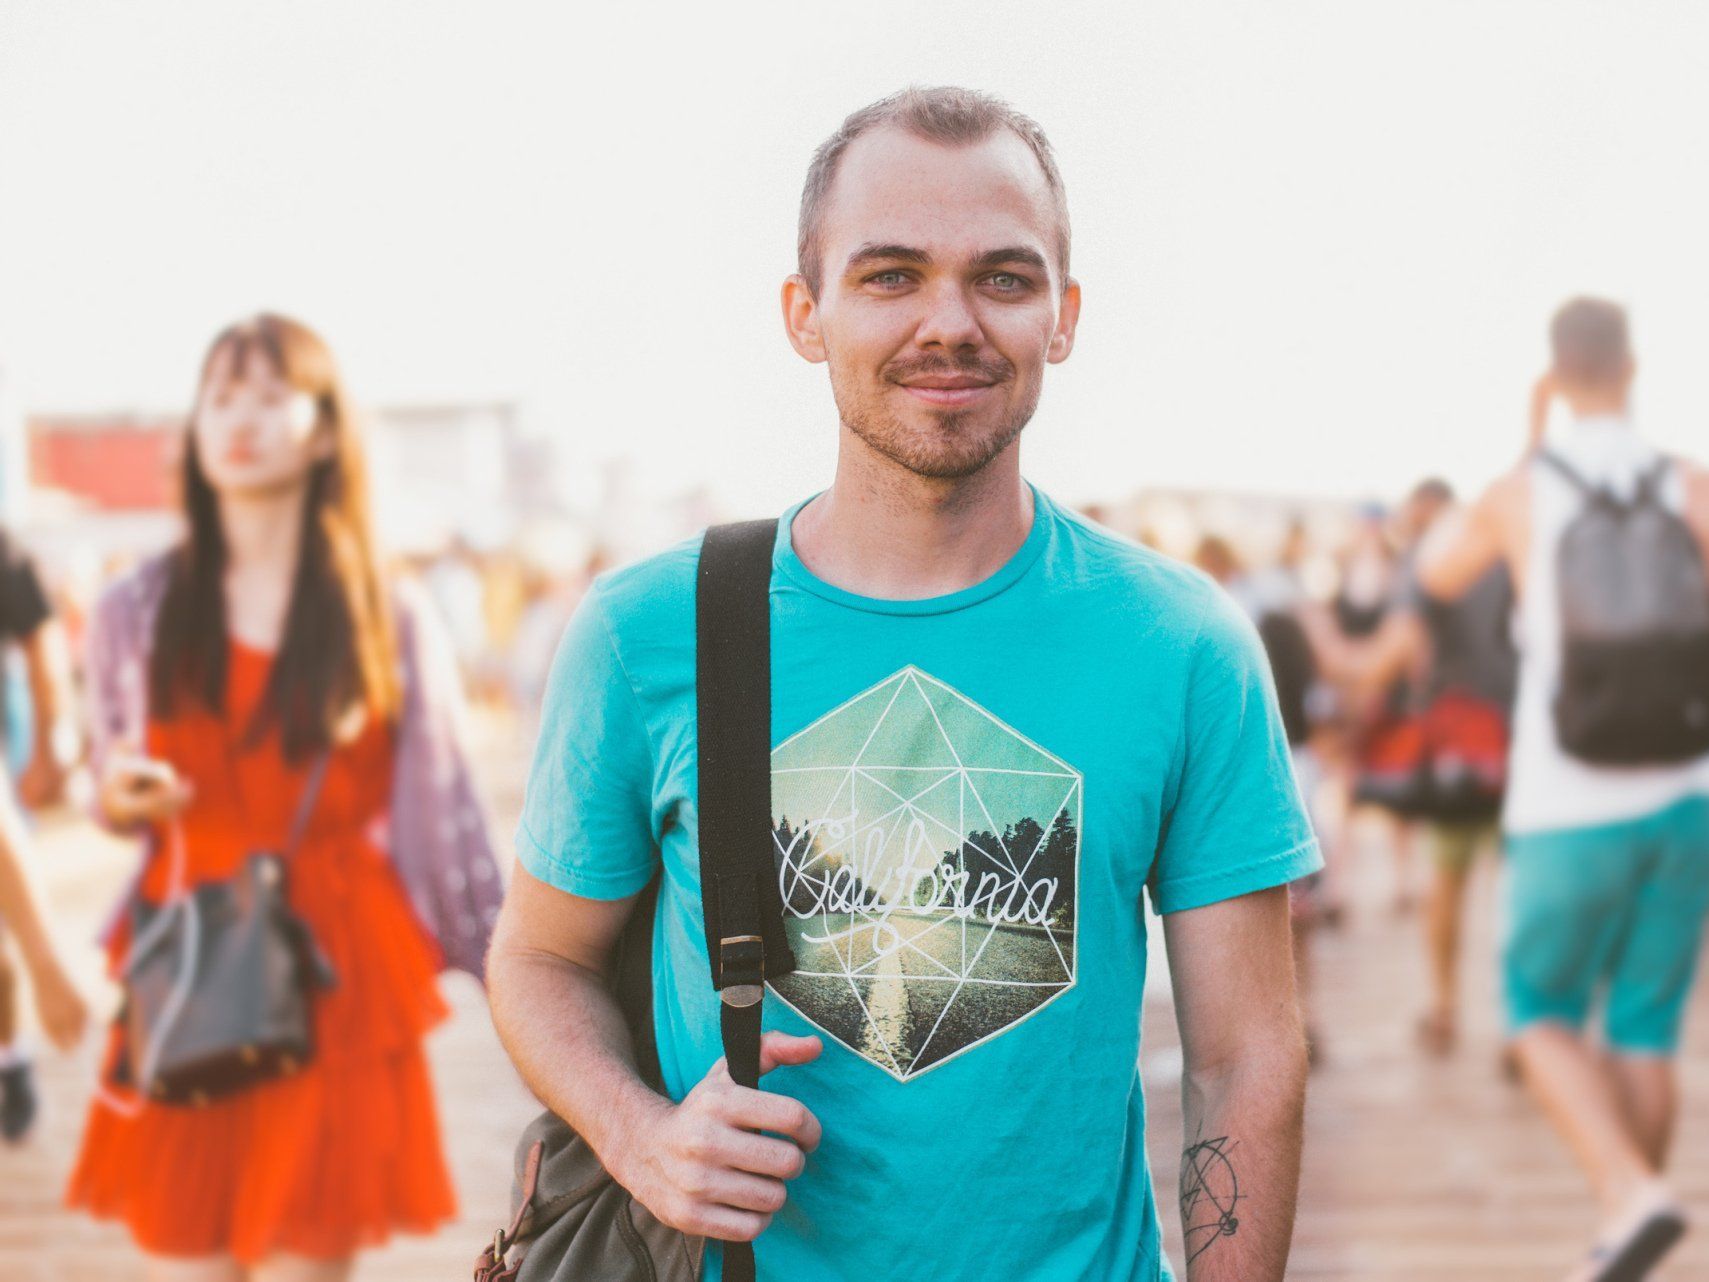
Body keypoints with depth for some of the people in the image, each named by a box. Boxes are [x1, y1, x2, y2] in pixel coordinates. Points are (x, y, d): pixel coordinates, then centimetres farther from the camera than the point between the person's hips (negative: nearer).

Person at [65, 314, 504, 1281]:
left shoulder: (391, 621, 3)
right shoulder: (137, 614, 7)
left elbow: (445, 813, 4)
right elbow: (120, 795, 17)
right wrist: (119, 800, -6)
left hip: (333, 983, -2)